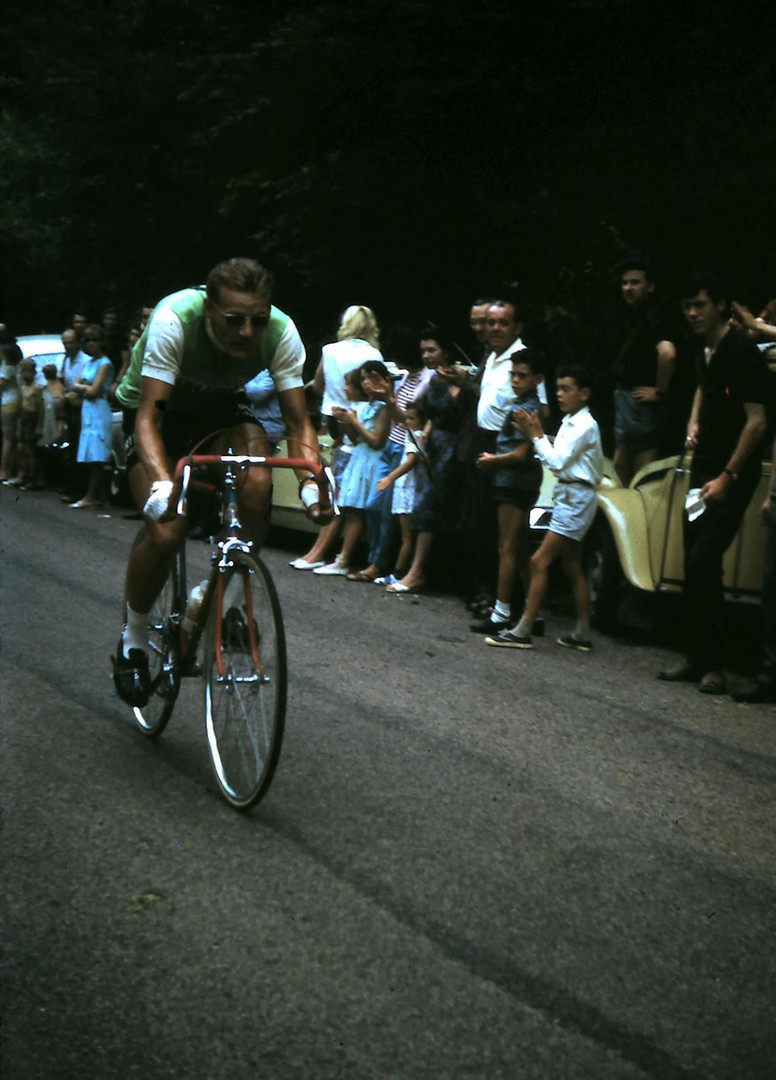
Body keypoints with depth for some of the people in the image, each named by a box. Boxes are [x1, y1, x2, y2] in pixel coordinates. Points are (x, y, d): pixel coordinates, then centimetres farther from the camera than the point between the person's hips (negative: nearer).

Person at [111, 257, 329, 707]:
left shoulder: (281, 332, -27)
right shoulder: (174, 320, -36)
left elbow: (298, 424, -23)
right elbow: (149, 418, -39)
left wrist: (311, 483, -42)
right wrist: (162, 486, -56)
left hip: (222, 406, 3)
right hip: (160, 409, -3)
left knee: (257, 483, -30)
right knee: (165, 531, -22)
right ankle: (133, 640, 4)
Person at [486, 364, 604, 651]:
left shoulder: (584, 425, -13)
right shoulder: (570, 422, 15)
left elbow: (557, 462, -19)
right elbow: (557, 459, 11)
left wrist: (536, 435, -12)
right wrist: (535, 435, 2)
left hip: (576, 497, -10)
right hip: (568, 496, 10)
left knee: (540, 561, -13)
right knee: (572, 567, 13)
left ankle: (522, 632, -13)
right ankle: (581, 634, 20)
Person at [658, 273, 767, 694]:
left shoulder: (741, 351, -15)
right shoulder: (704, 350, 11)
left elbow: (757, 422, -19)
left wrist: (727, 478, -20)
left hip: (732, 474, -8)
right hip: (704, 469, 8)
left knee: (703, 560, -15)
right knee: (696, 562, 8)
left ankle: (711, 665, -6)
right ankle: (698, 659, 16)